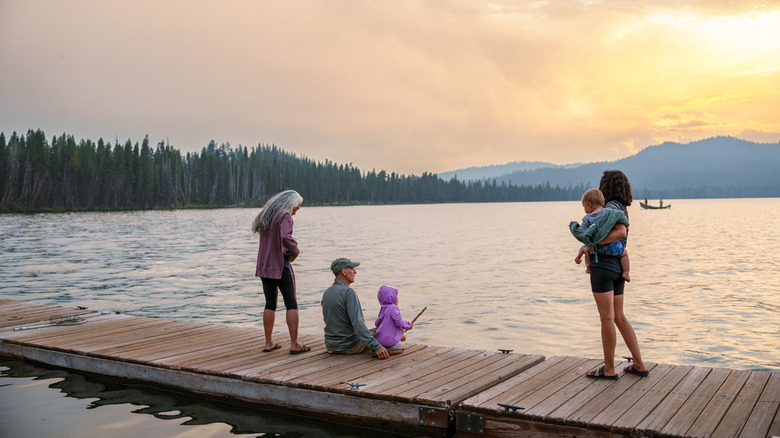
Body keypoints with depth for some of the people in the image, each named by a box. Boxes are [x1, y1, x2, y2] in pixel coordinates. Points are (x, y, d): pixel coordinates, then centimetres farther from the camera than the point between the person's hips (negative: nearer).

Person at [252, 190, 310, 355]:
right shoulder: (285, 216, -11)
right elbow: (285, 237, -29)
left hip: (264, 265, 7)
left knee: (270, 304, 13)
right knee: (291, 304, 0)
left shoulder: (266, 215, 13)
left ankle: (268, 343, 16)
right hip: (281, 265, -7)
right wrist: (295, 250, -12)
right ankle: (294, 344, -1)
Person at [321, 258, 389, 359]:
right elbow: (357, 323, -29)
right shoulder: (349, 292, -21)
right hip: (350, 346, -7)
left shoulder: (326, 293, 2)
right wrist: (376, 346, -30)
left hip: (331, 347, 7)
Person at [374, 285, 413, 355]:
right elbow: (399, 323, -24)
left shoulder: (383, 309, 8)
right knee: (401, 348, 12)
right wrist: (408, 325, -4)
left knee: (403, 337, 24)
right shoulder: (393, 308, -19)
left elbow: (377, 323, 18)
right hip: (389, 340, -9)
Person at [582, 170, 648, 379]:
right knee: (619, 317, 14)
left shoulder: (612, 207, -11)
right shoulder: (622, 209, 19)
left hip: (603, 266, -9)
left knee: (607, 318, -3)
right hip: (617, 269, 9)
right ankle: (639, 365, 16)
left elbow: (621, 232, -27)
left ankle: (609, 369, 6)